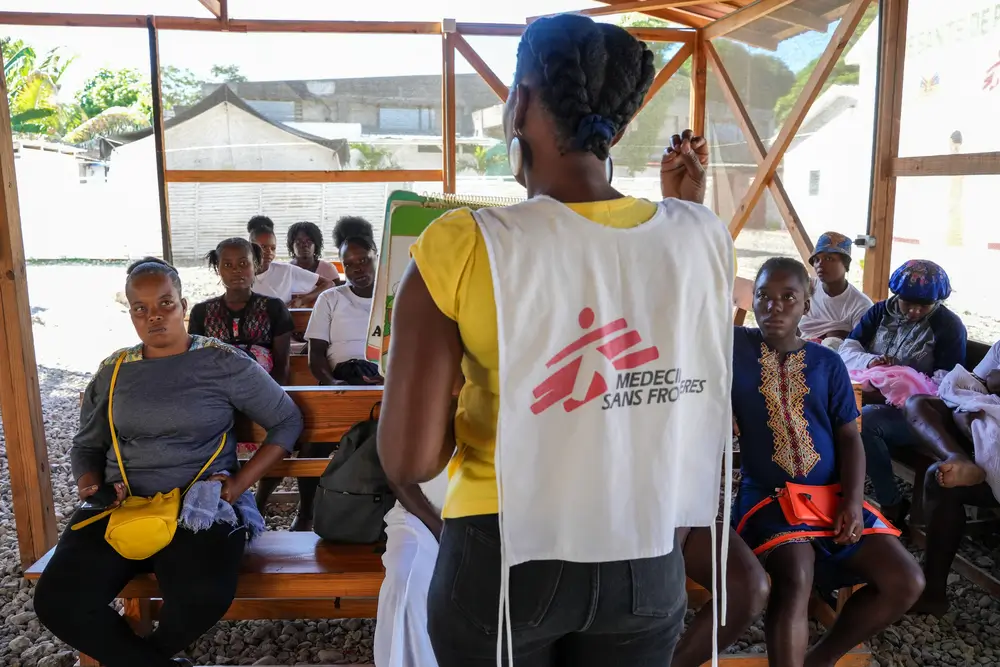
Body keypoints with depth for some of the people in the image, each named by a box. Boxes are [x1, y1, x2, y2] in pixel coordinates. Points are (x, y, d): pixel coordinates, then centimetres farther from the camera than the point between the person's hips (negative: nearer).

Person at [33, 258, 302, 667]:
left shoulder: (224, 363, 0)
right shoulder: (112, 372, 12)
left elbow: (287, 422, 1)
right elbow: (86, 445, 21)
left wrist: (237, 486, -8)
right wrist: (90, 485, -2)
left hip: (202, 504, -3)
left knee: (203, 598, -32)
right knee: (57, 602, -23)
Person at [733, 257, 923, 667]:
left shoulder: (828, 363, 7)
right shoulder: (733, 346, 1)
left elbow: (849, 437, 5)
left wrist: (853, 501, -7)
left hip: (831, 496, 5)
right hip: (768, 496, -4)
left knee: (906, 582, -6)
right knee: (795, 580, -32)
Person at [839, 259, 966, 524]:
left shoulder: (949, 325, -3)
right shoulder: (881, 311, 9)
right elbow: (846, 350, 0)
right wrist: (869, 360, -23)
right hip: (874, 398, 5)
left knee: (863, 422, -32)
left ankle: (892, 504, -14)